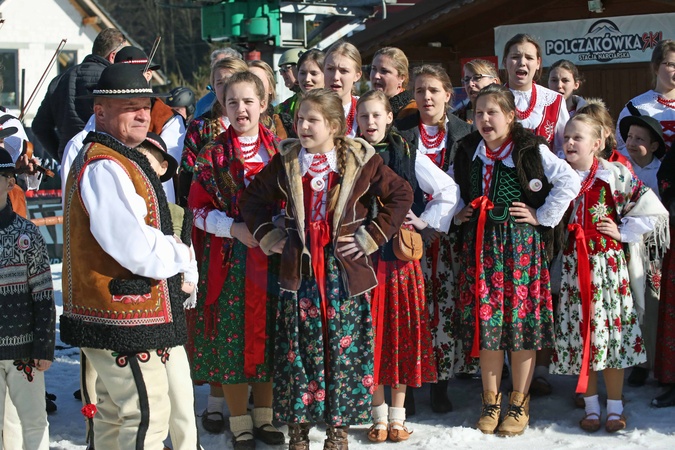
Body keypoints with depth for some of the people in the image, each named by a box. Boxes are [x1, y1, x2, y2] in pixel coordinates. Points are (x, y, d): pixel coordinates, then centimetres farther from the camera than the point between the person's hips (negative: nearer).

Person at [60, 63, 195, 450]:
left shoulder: (113, 160, 16)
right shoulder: (105, 168, -19)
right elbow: (139, 251, -25)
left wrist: (169, 250, 7)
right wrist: (182, 256, -7)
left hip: (108, 314, 11)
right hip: (126, 317, -11)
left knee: (115, 415, 20)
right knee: (147, 417, -9)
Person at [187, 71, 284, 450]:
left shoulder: (279, 150, 4)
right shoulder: (213, 155, -1)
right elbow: (198, 208, -2)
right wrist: (233, 228, -16)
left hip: (273, 258, 2)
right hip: (230, 260, -2)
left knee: (269, 336, 9)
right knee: (232, 337, 2)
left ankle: (265, 416, 25)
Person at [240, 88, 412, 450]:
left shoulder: (361, 162, -2)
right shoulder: (285, 162, 5)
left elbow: (401, 195, 0)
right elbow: (254, 197, 16)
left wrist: (371, 236, -3)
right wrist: (267, 236, 7)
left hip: (345, 270, -1)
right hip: (299, 270, 2)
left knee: (344, 348, 3)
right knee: (299, 349, 4)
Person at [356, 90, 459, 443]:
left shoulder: (409, 157, 2)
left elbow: (449, 192, 5)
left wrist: (426, 222, -2)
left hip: (401, 254, 0)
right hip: (362, 256, 0)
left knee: (403, 332, 4)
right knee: (371, 334, 3)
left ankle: (397, 416, 16)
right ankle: (379, 415, 15)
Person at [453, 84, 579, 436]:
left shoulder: (531, 151, -6)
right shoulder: (467, 153, 9)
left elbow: (570, 181, -10)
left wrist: (543, 217, -9)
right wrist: (458, 213, 10)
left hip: (522, 244, -4)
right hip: (480, 245, 4)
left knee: (521, 320, 0)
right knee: (485, 321, 4)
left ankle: (519, 403, 11)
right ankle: (491, 401, 15)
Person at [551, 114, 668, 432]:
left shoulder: (614, 174, -6)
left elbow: (652, 209, -4)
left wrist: (624, 232, -4)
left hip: (608, 261, -3)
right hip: (573, 264, 3)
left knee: (611, 329, 2)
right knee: (581, 334, 5)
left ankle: (615, 408, 13)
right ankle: (591, 408, 17)